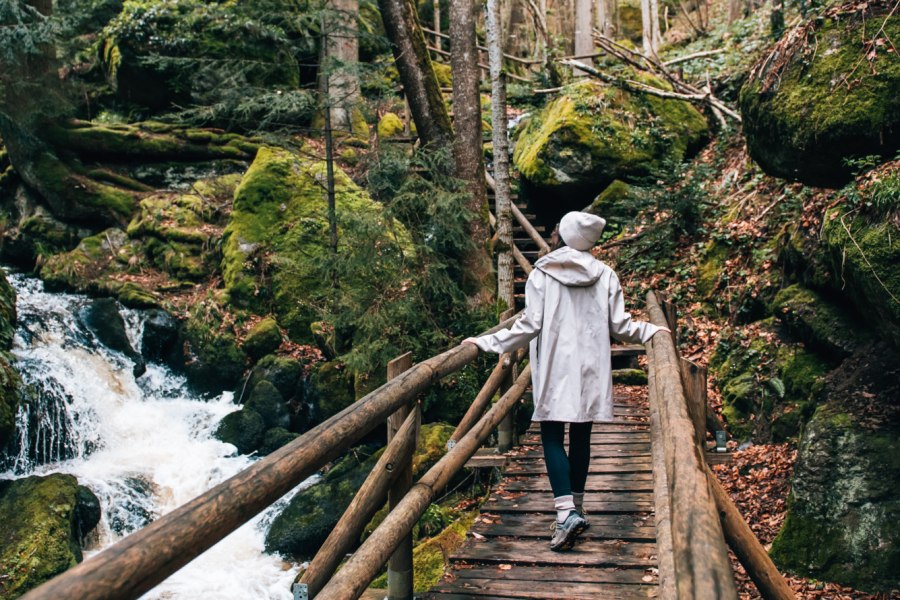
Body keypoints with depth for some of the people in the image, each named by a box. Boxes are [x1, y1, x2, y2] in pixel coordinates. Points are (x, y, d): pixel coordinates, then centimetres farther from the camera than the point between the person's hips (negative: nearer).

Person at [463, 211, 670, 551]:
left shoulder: (541, 275, -5)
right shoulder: (606, 276, 2)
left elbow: (529, 326, -8)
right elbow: (620, 326, 4)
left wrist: (486, 343, 1)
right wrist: (652, 331, 23)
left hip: (555, 369, -3)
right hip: (591, 369, 3)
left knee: (552, 437, 0)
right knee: (581, 437, 12)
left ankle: (566, 511, -14)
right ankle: (576, 507, 22)